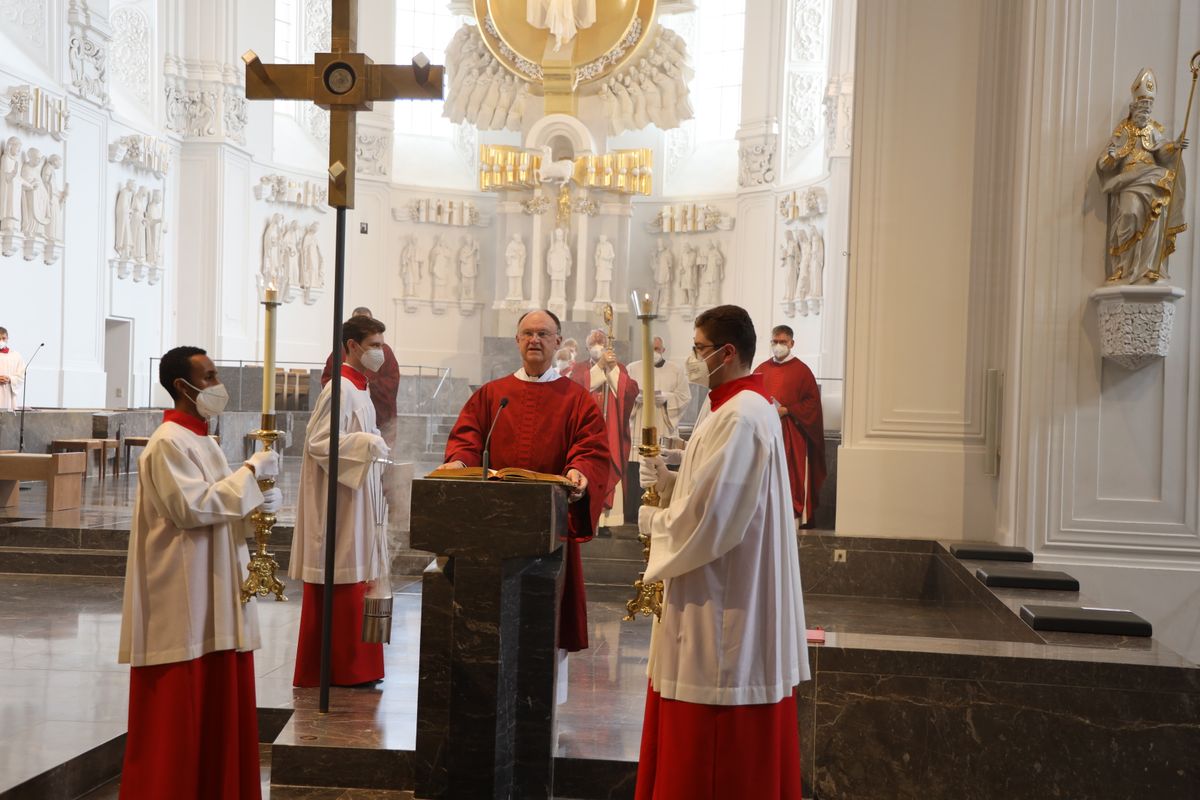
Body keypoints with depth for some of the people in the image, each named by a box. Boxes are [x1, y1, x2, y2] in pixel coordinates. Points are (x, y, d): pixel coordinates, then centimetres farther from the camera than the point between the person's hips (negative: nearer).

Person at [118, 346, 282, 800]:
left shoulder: (201, 440, 14)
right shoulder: (168, 443, -13)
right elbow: (192, 508, -22)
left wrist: (257, 504, -1)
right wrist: (251, 472, -16)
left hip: (214, 596, 9)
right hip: (183, 600, -9)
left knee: (216, 704, 13)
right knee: (179, 707, -1)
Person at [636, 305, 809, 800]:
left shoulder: (740, 417, -20)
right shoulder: (749, 407, 13)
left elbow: (711, 517, -24)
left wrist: (655, 523, -7)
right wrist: (669, 481, 4)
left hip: (724, 597, -11)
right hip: (728, 590, 11)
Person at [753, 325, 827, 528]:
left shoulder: (801, 370, 0)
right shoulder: (762, 369, 11)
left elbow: (812, 401, -4)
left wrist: (786, 410, -13)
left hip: (791, 433, -3)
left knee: (792, 476, -3)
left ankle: (793, 517, 3)